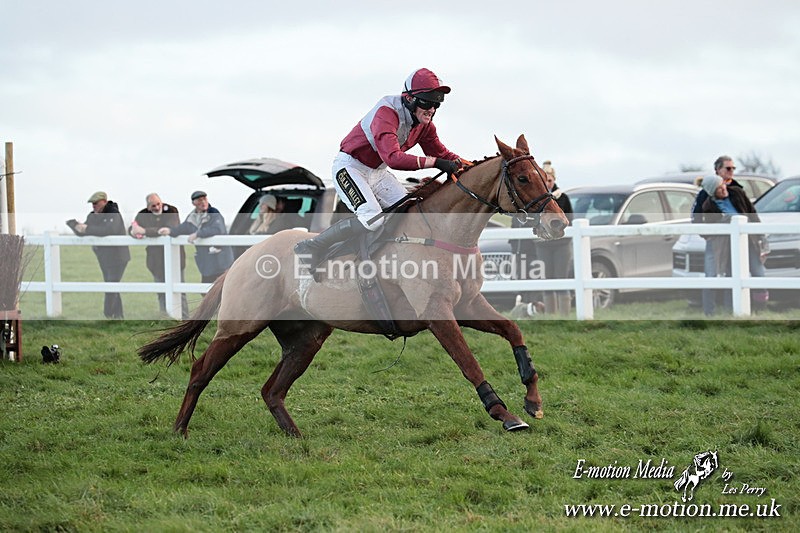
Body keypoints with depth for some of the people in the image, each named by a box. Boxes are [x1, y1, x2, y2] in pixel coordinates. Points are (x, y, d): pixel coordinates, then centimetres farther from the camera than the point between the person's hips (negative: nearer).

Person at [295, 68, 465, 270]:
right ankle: (312, 247, -20)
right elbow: (393, 158, -44)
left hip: (378, 172, 9)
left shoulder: (424, 122, -3)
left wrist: (461, 163, -11)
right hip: (350, 168, -9)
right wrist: (435, 162, -46)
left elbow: (440, 153, 8)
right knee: (372, 217, -27)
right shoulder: (387, 113, -30)